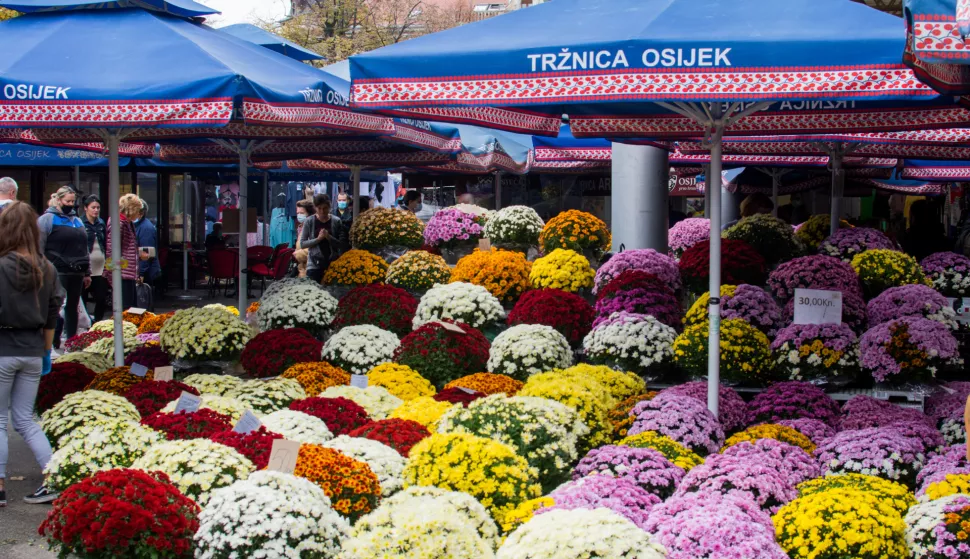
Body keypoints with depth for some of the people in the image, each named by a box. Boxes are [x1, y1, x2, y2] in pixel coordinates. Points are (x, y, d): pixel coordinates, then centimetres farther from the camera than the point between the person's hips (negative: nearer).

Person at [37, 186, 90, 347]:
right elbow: (39, 248, -7)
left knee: (73, 308, 10)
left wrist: (87, 273, 17)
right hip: (58, 273, -6)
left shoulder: (77, 221, 19)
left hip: (76, 273, 6)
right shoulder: (47, 219, -2)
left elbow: (84, 248, 22)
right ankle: (54, 344, 0)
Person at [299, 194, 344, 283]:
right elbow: (302, 244, -1)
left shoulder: (336, 221, 0)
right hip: (314, 265, -1)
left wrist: (329, 237, -17)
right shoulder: (309, 221, 0)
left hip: (333, 264, 1)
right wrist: (318, 239, -14)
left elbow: (342, 244, -1)